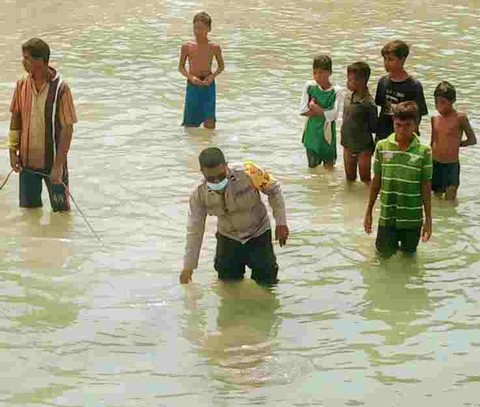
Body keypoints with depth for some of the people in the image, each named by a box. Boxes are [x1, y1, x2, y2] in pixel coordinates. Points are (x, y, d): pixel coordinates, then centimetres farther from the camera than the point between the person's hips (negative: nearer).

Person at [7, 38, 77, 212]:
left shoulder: (60, 88, -16)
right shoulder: (22, 85, -2)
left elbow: (67, 129, -14)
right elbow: (16, 118, 10)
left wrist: (58, 166, -16)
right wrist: (13, 151, 3)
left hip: (53, 161, -4)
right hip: (27, 161, 4)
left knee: (61, 210, 6)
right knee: (29, 207, 14)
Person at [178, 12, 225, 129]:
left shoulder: (214, 48, -3)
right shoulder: (187, 47, -3)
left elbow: (221, 66, 10)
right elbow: (181, 67, 5)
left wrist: (213, 76, -9)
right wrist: (191, 77, -14)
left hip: (208, 85, 0)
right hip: (192, 85, 0)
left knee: (209, 121, -8)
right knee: (191, 124, 7)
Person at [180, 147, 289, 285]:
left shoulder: (248, 173, -28)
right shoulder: (199, 195, -20)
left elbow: (274, 189, -12)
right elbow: (194, 231, -11)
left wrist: (281, 223, -13)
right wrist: (188, 267, -9)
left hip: (258, 235, -2)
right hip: (228, 238, 2)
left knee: (267, 283, 0)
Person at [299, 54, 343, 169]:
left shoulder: (336, 91, -13)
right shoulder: (309, 86, -5)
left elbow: (334, 115, -20)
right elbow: (303, 111, -10)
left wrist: (315, 108, -13)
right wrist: (323, 112, -15)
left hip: (327, 133, -2)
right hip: (311, 133, 2)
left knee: (329, 166, 9)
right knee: (312, 166, 14)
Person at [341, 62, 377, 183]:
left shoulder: (368, 104, -23)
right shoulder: (348, 96, 0)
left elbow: (374, 128, -15)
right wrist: (343, 139, 12)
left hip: (363, 148, -7)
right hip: (348, 144, 7)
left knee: (365, 179, 9)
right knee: (349, 178, 22)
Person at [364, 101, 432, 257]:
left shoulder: (424, 151, -10)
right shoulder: (382, 146, -5)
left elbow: (426, 187, -4)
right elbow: (376, 181, 4)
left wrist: (428, 219, -4)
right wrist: (369, 212, 7)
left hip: (412, 218, -1)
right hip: (387, 215, 1)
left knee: (409, 255, 14)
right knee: (385, 254, 9)